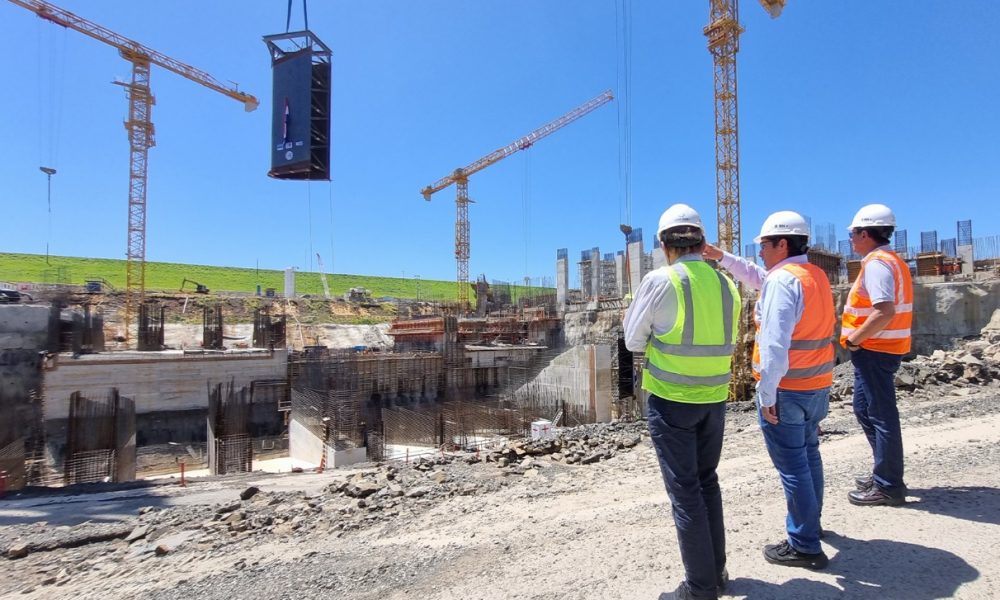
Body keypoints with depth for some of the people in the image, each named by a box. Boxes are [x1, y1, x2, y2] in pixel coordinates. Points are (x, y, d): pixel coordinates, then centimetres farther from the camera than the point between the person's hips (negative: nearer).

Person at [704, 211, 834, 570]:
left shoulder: (782, 280, -19)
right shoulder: (817, 275, 10)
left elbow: (775, 344, -26)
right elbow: (757, 277, 22)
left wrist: (767, 392, -21)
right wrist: (722, 257, 19)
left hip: (787, 390, -9)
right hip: (818, 385, 10)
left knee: (792, 465, 1)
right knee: (809, 454, 23)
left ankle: (804, 546, 11)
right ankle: (810, 523, 40)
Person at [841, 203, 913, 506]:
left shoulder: (877, 263, -17)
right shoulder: (891, 260, 16)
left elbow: (885, 311, -29)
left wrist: (854, 339, -20)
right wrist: (858, 338, 13)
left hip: (873, 349, -10)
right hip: (881, 348, 10)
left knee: (881, 415, -2)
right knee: (864, 408, 19)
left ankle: (888, 487, 8)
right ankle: (884, 472, 30)